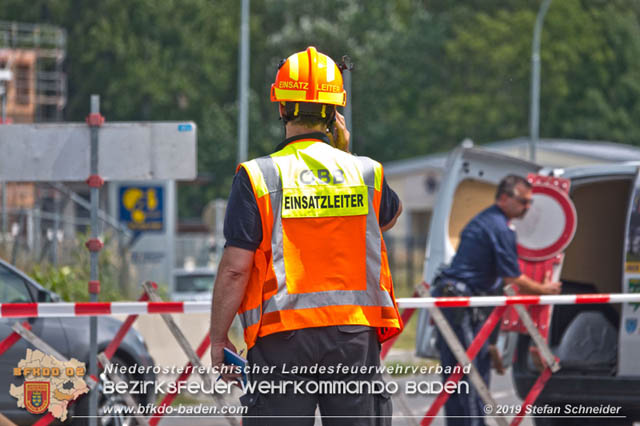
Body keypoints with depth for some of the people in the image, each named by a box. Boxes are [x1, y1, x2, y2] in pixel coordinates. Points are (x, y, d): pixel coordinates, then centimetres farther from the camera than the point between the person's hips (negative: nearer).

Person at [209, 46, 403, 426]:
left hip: (283, 337, -2)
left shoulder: (258, 177, -4)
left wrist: (218, 339, 2)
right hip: (354, 336, 2)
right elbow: (390, 216, 29)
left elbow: (235, 269, -7)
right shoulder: (365, 173, 5)